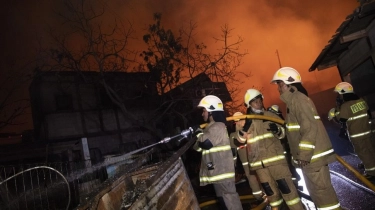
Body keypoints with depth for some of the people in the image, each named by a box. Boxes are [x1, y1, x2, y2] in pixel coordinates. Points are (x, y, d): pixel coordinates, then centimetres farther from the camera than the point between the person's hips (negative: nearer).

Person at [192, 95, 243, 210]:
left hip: (222, 171, -10)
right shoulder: (212, 127, 19)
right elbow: (199, 147, 21)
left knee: (229, 199, -6)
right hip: (217, 171, 10)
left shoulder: (218, 126, -13)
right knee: (224, 200, 18)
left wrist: (198, 133, -6)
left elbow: (205, 143, -24)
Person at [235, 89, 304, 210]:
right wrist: (245, 128, -19)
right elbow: (240, 139, 0)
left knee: (286, 186, -3)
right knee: (270, 190, 10)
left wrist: (277, 129, -16)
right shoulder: (245, 120, 5)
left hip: (275, 157, -1)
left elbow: (282, 134, 7)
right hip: (258, 161, 1)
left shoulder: (270, 115, 5)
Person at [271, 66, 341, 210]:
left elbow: (310, 128, -23)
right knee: (315, 189, 18)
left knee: (320, 189, -3)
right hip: (309, 155, 10)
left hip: (312, 156, -10)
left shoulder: (298, 99, -16)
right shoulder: (293, 100, 16)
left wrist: (304, 155, -22)